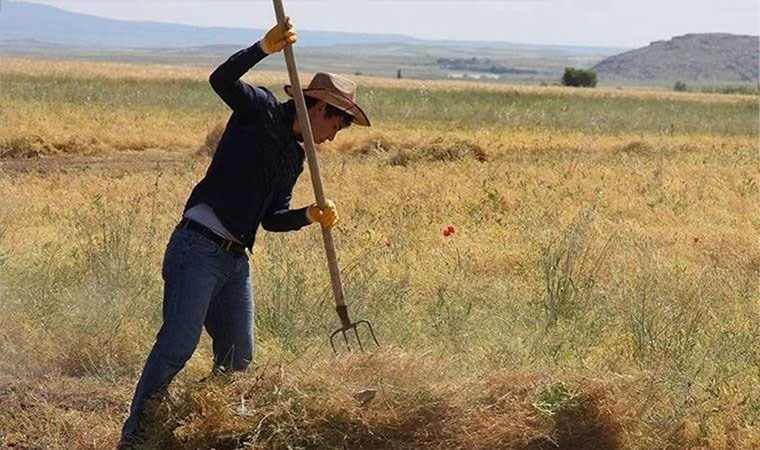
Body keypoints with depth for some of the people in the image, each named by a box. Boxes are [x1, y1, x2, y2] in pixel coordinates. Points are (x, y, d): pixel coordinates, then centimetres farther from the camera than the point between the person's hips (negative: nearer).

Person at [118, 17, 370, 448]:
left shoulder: (295, 157, 20)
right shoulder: (262, 110, -1)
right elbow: (221, 80, -19)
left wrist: (310, 215, 1)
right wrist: (265, 48, -31)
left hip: (236, 260, 9)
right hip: (198, 248, -9)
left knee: (239, 359, 9)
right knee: (178, 345, -15)